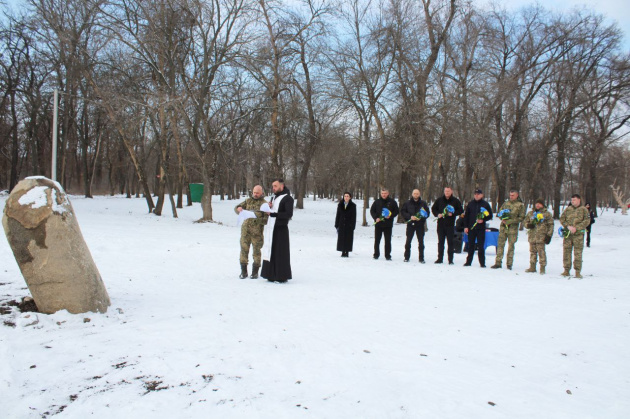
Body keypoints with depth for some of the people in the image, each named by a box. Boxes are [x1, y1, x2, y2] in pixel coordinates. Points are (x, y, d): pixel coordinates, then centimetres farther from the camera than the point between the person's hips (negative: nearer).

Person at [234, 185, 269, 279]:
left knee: (256, 251, 2)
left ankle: (255, 272, 13)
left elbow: (266, 219, -5)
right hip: (245, 229, 3)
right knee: (244, 249, 4)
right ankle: (243, 272, 13)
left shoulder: (264, 204, 1)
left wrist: (257, 220, -22)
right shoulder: (248, 201, 13)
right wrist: (239, 209, -10)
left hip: (257, 231, -3)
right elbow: (236, 208, 14)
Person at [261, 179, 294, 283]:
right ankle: (272, 275, 15)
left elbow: (289, 214, -17)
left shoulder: (288, 198, -6)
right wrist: (269, 207, 3)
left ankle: (282, 276, 1)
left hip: (281, 229, -8)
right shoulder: (273, 198, 19)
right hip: (271, 229, 8)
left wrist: (273, 214, -20)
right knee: (271, 252, 8)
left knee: (280, 252, -5)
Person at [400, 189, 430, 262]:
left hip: (420, 224, 0)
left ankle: (421, 258, 10)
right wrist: (410, 217, -13)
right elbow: (402, 212, 2)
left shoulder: (423, 203, 5)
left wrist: (421, 218, -12)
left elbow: (427, 213, 6)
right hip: (410, 224, 0)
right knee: (408, 241, 0)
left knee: (421, 242, 2)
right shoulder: (407, 203, 4)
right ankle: (406, 257, 10)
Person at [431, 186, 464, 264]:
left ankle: (450, 259, 4)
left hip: (450, 224, -2)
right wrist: (437, 214, -4)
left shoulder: (455, 201, 3)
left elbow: (461, 210, 4)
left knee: (450, 242, -1)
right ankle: (440, 258, 14)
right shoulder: (439, 200, 8)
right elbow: (433, 208, 15)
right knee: (440, 242, 7)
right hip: (440, 224, 2)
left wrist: (453, 213, -11)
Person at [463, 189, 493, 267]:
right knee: (470, 246, 7)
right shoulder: (470, 204, 9)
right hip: (471, 228, 2)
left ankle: (482, 263, 3)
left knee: (481, 246, -2)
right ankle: (468, 261, 13)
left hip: (481, 228, -2)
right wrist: (466, 226, 3)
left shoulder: (485, 204, 3)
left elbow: (490, 216, 6)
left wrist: (483, 220, -12)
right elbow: (466, 216, 10)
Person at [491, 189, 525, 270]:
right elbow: (499, 212, 17)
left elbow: (521, 217, -6)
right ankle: (498, 263, 5)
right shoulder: (506, 203, 11)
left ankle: (509, 264, 10)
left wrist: (509, 221, -15)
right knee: (500, 244, 2)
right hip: (503, 227, 3)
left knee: (511, 246, 2)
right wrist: (503, 218, -5)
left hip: (512, 228, -3)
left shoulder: (520, 205, 0)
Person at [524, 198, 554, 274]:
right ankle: (532, 267, 16)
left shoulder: (547, 214, 4)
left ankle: (542, 267, -2)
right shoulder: (530, 213, 16)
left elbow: (550, 225, 3)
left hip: (541, 236, -5)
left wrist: (549, 235, -4)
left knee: (541, 252, -8)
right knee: (532, 251, 8)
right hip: (532, 236, 5)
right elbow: (526, 222, 22)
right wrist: (528, 225, -2)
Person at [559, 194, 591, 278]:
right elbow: (562, 219, 8)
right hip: (567, 234, 3)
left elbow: (587, 221, -4)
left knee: (578, 253, -4)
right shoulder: (568, 209, 13)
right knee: (566, 251, 4)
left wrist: (576, 228, -13)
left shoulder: (583, 209, 4)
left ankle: (578, 271, 1)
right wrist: (568, 226, -8)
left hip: (578, 234, -3)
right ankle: (567, 270, 12)